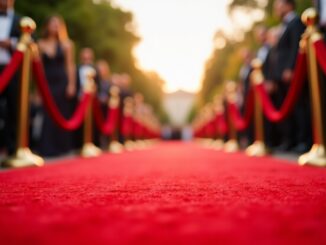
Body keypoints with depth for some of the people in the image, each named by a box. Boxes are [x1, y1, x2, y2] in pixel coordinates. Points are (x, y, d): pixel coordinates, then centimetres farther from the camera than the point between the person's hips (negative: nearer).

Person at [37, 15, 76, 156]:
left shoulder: (66, 44, 6)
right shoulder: (41, 44, 7)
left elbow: (70, 65, 2)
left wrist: (71, 84, -6)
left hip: (62, 83, 0)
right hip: (47, 83, 1)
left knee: (62, 115, 2)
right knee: (47, 114, -2)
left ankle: (61, 147, 12)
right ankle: (47, 147, 5)